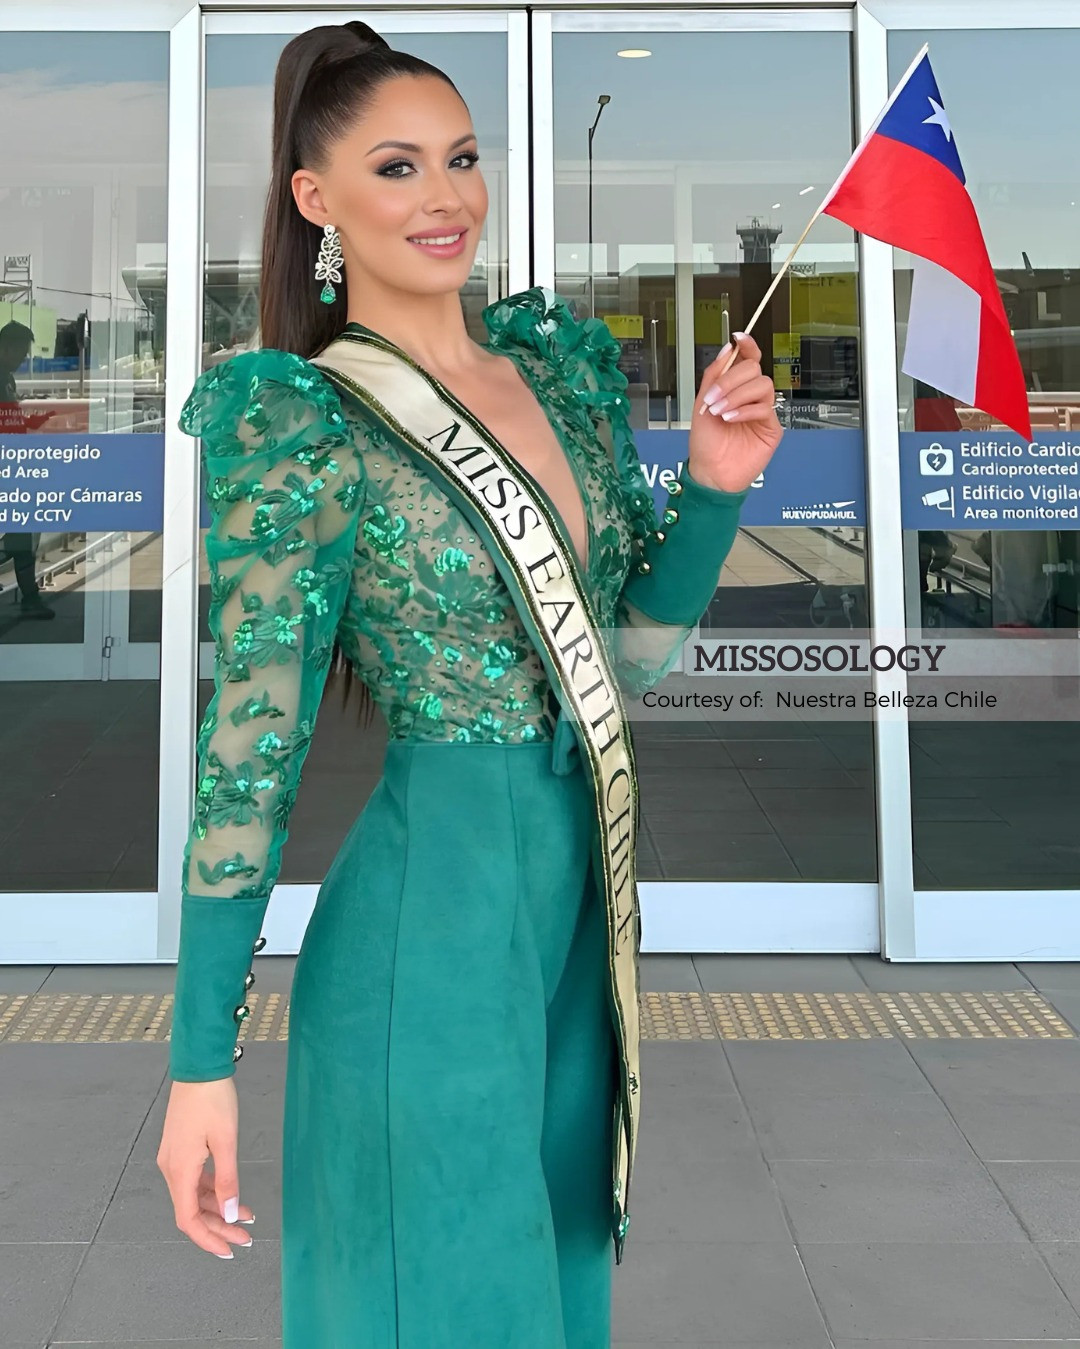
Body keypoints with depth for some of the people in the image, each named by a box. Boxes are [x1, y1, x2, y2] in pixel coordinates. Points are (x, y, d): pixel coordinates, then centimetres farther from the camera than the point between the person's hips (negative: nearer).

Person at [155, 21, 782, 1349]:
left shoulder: (564, 368, 5)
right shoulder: (305, 429, -15)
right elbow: (249, 753, -15)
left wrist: (715, 486, -5)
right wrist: (201, 1061, -15)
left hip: (578, 901, 7)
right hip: (430, 909, -6)